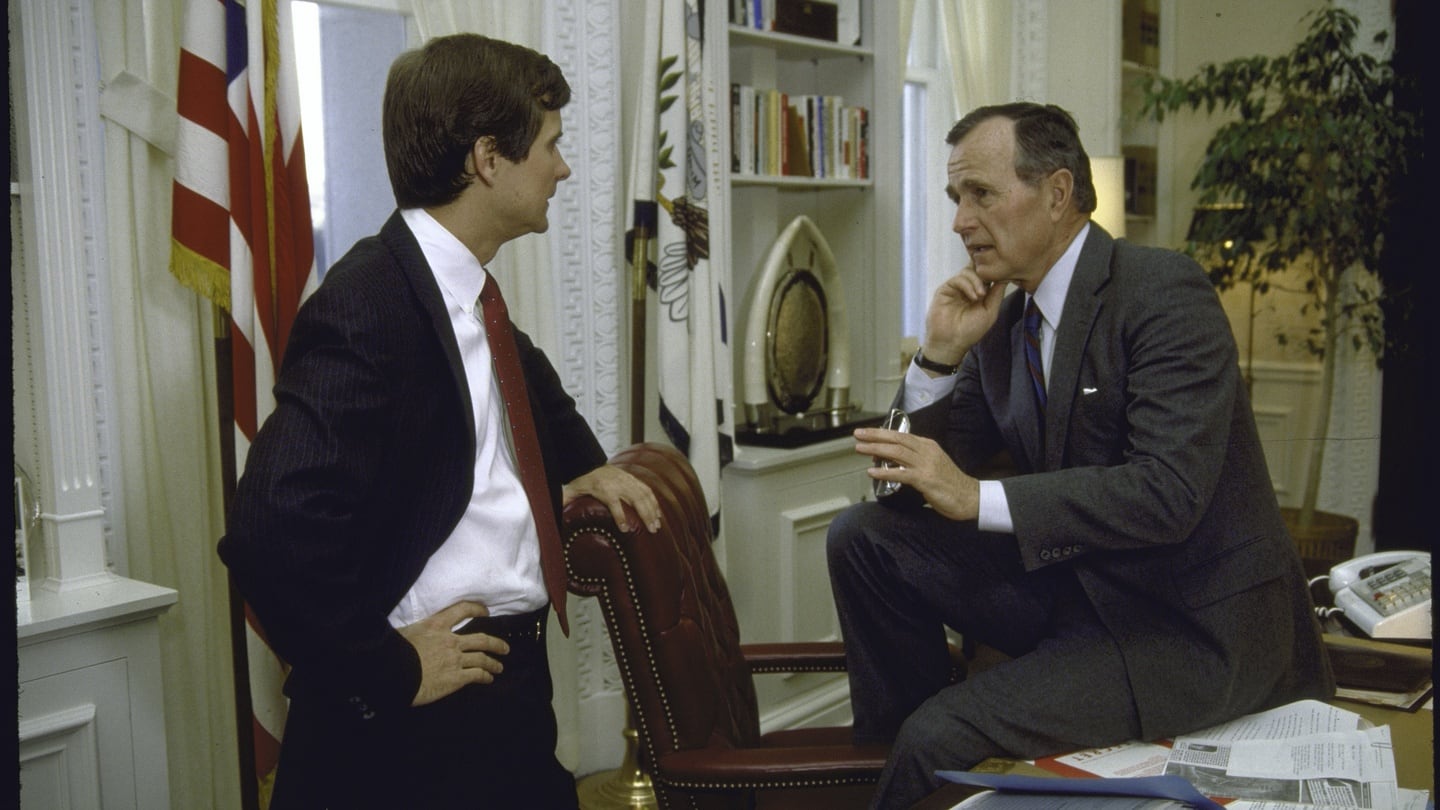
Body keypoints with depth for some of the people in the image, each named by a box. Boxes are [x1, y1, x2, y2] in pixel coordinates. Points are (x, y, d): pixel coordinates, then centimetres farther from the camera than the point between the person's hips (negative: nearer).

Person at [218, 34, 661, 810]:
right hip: (423, 716, -9)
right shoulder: (368, 308, -23)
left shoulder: (464, 287, 4)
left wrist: (584, 462, 17)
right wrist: (389, 672, -20)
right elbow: (270, 534, -31)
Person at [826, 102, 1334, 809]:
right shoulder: (1002, 315, 5)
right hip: (1071, 584, 8)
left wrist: (977, 498, -28)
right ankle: (891, 751, 11)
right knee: (864, 535, -2)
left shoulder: (1163, 293, -16)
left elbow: (1169, 492, -27)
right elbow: (936, 470, 7)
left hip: (1191, 625, -7)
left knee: (942, 736, -23)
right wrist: (939, 355, -8)